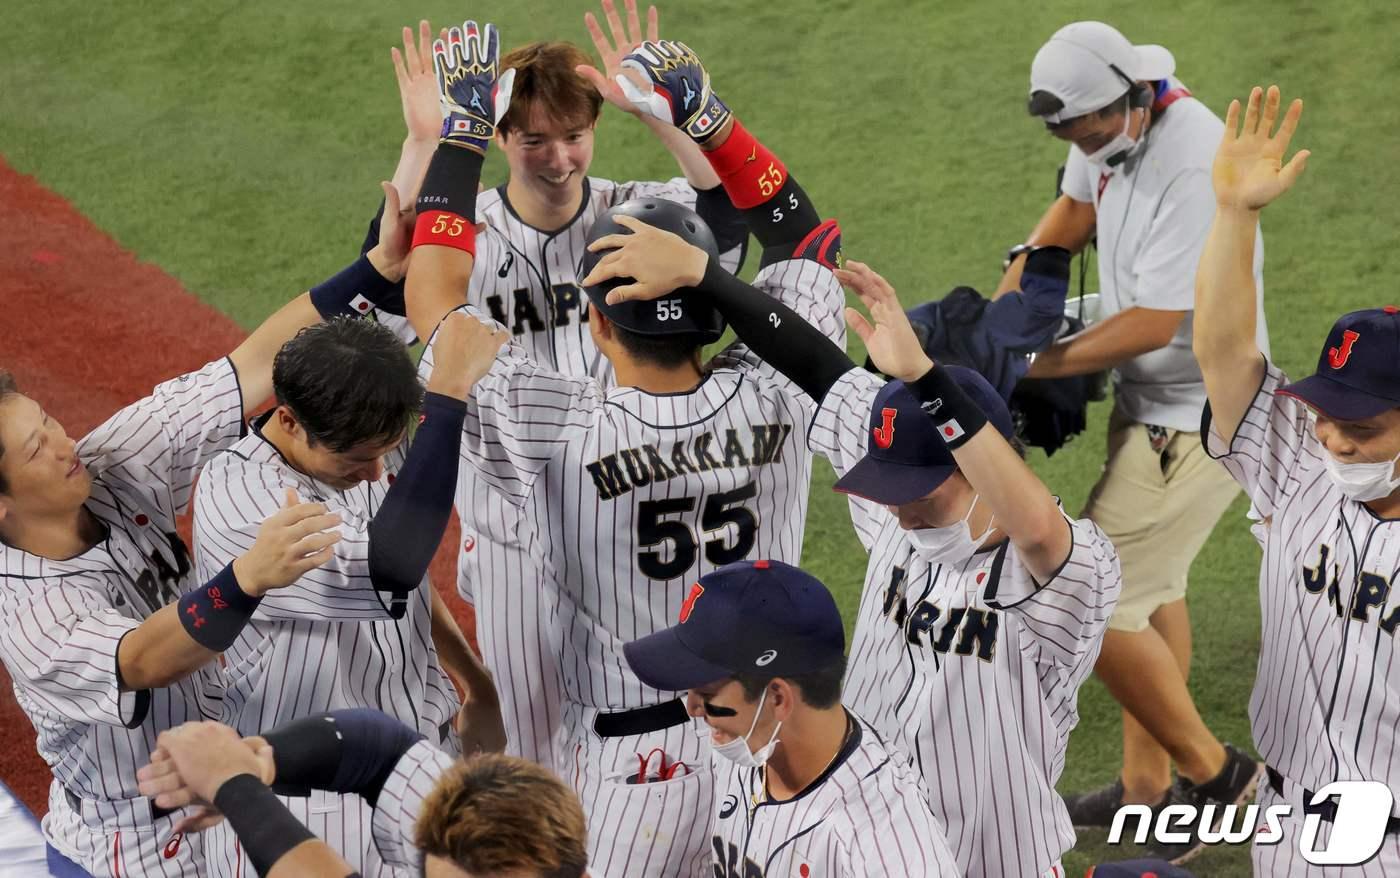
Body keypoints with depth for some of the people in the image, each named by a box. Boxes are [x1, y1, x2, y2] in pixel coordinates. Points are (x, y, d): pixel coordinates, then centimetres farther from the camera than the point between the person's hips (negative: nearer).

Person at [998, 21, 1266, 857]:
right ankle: (1147, 786, 36)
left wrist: (1037, 364, -19)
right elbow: (1078, 205, 19)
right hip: (1150, 402, 10)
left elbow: (1153, 323, -28)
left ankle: (1214, 772, 8)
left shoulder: (1193, 168, -31)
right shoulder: (1113, 127, -3)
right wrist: (1019, 278, 5)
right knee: (1152, 588, 21)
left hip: (1198, 421, -10)